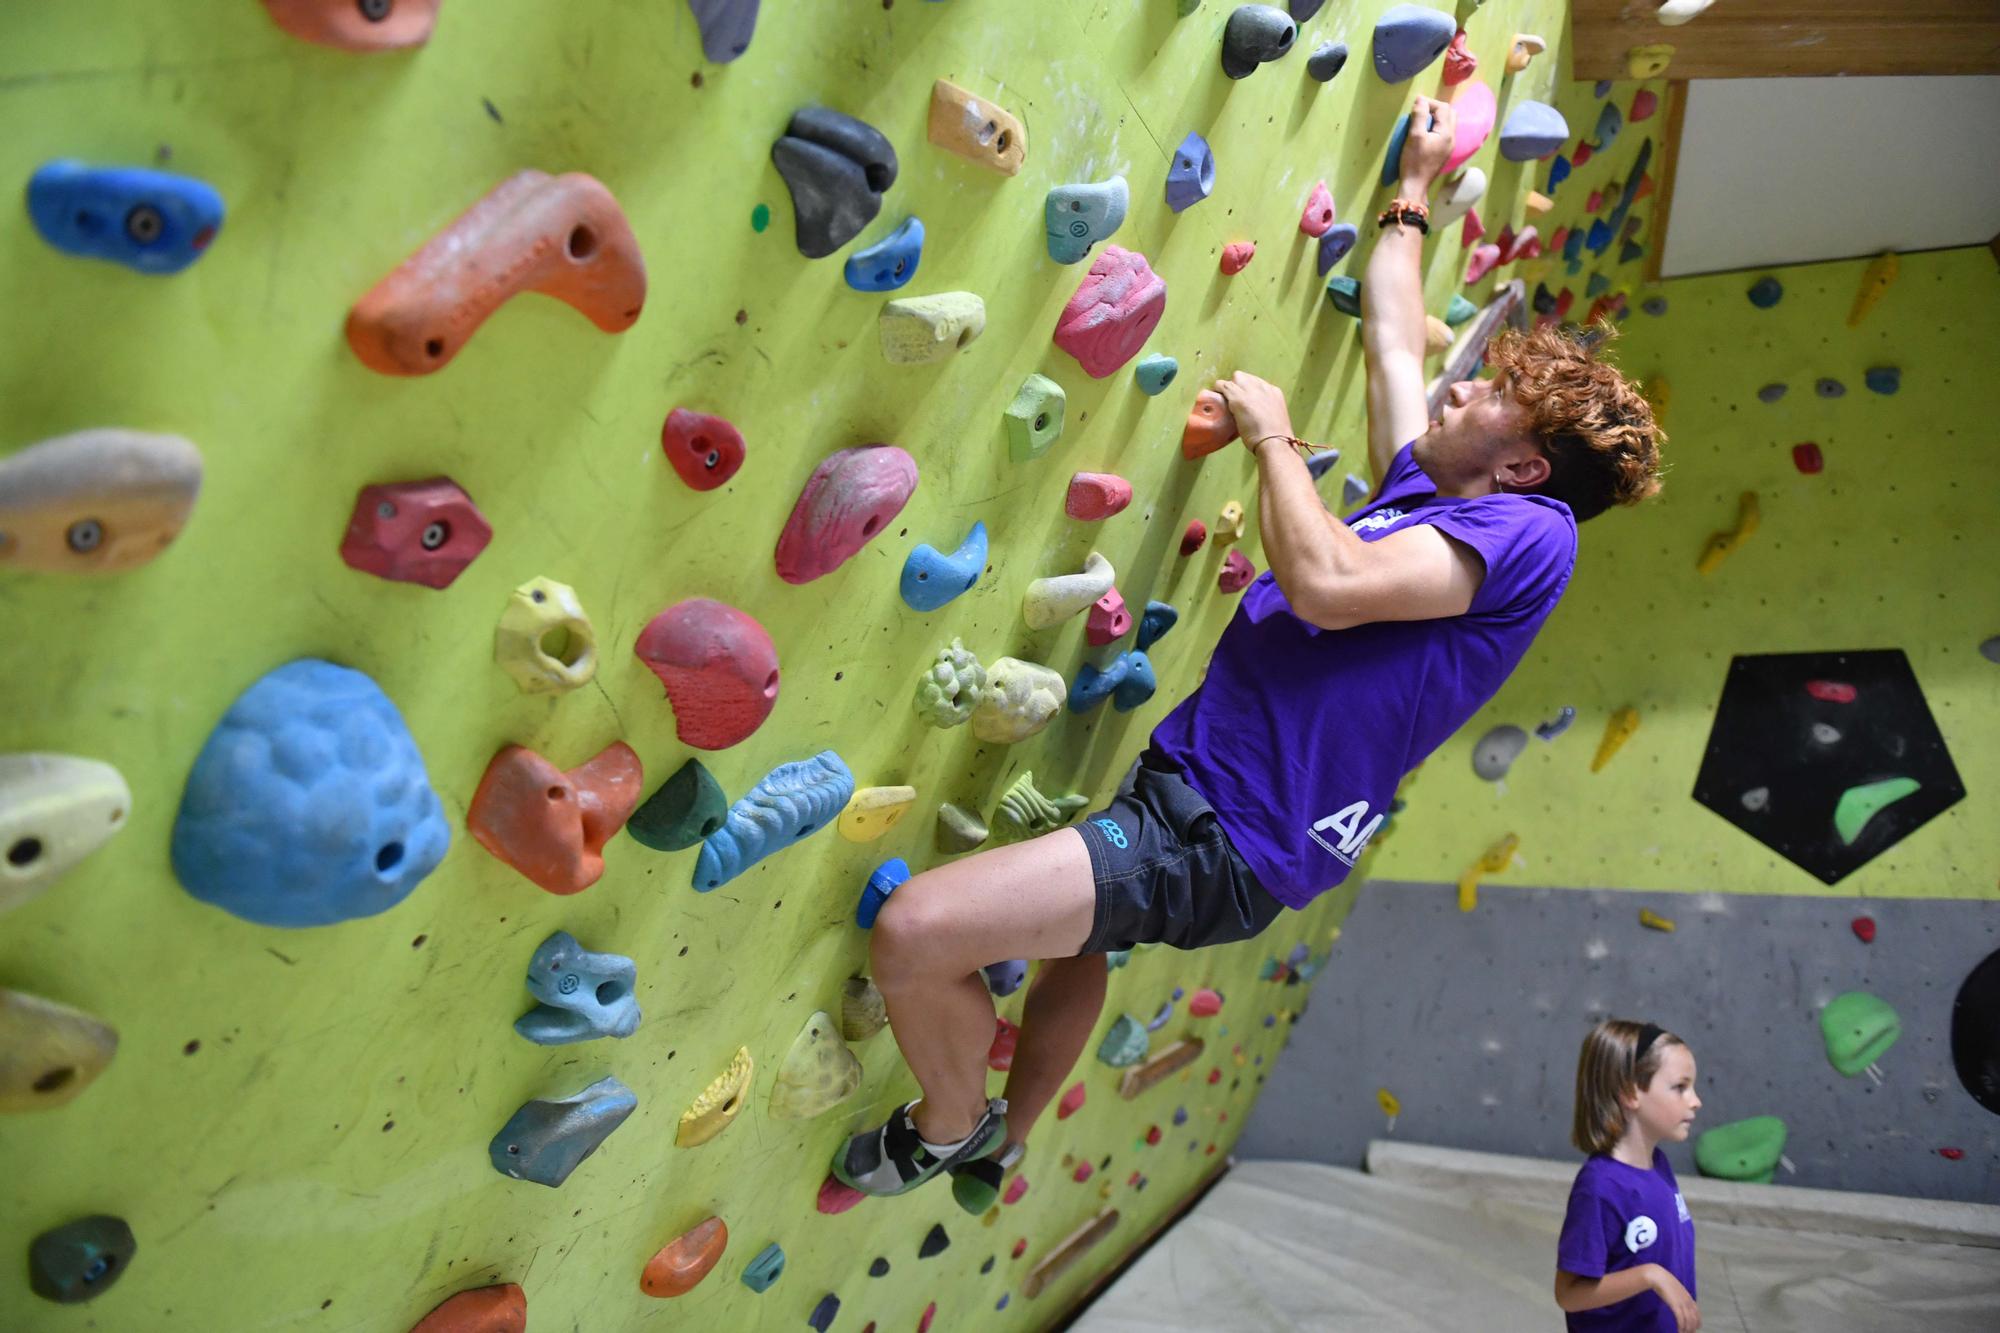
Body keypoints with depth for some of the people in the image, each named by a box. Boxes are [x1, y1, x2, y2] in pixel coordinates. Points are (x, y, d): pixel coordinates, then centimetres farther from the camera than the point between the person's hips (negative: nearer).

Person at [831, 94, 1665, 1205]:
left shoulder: (1526, 531, -13)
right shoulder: (1428, 492, 13)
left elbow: (1327, 582, -29)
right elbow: (1391, 335, 25)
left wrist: (1272, 432, -15)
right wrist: (1416, 191, 36)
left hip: (1227, 842, -10)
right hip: (1182, 789, 11)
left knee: (914, 931, -23)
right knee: (1076, 937, 35)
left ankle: (952, 1130, 9)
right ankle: (1000, 1150, 56)